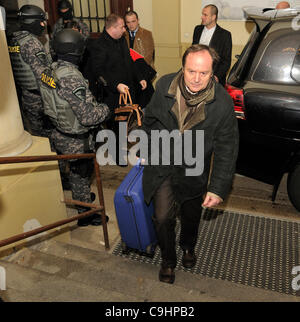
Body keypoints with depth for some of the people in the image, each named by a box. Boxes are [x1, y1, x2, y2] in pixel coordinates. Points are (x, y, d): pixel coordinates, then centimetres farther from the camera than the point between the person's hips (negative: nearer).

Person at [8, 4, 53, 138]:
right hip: (37, 100, -9)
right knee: (45, 134, 4)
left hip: (23, 96, 9)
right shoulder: (31, 43, -21)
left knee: (30, 131, 20)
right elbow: (42, 74, -25)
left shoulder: (12, 40, 7)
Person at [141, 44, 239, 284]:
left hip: (194, 171, 0)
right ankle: (168, 260, 30)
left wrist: (218, 188, -15)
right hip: (163, 164, 1)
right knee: (163, 217, -1)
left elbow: (226, 149, -14)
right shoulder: (164, 86, -17)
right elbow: (150, 120, 2)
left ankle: (188, 247, 56)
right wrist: (146, 151, 12)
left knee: (191, 216, 22)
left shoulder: (223, 103, -22)